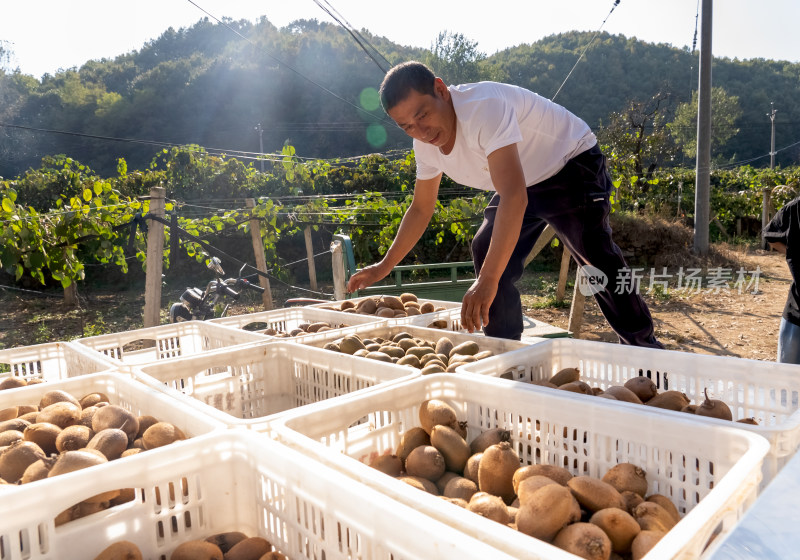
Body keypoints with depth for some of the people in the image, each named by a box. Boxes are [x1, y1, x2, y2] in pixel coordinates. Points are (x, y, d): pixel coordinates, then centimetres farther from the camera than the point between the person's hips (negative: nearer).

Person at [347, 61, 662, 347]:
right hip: (523, 182, 8)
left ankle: (643, 346, -7)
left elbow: (513, 196, -46)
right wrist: (384, 266, 4)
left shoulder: (483, 106, -36)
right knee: (487, 253, 0)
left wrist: (487, 280, -52)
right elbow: (421, 208, 5)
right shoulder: (425, 143, -9)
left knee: (593, 253, -25)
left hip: (571, 164, -8)